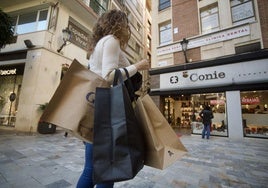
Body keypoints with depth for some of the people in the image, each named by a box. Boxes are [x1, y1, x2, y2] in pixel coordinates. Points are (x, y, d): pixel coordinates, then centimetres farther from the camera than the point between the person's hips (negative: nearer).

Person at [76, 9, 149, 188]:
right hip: (105, 106, -9)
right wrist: (137, 66, -7)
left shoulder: (98, 43, 25)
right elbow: (109, 76, -17)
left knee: (92, 169, 15)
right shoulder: (111, 40, -3)